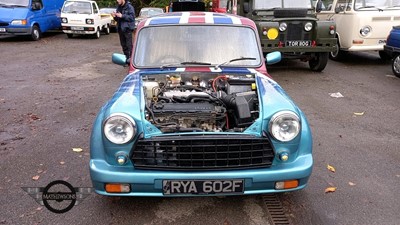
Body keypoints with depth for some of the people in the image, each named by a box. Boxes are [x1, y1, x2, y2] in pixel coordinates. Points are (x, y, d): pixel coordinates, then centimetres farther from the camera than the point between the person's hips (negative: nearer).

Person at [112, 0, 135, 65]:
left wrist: (122, 16, -21)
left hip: (127, 29, -8)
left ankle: (131, 58, -5)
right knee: (123, 45, 10)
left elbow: (132, 17, -16)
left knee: (129, 44, -10)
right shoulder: (119, 7, 15)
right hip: (120, 29, 8)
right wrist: (115, 17, -1)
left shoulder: (129, 7, -7)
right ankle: (126, 57, 19)